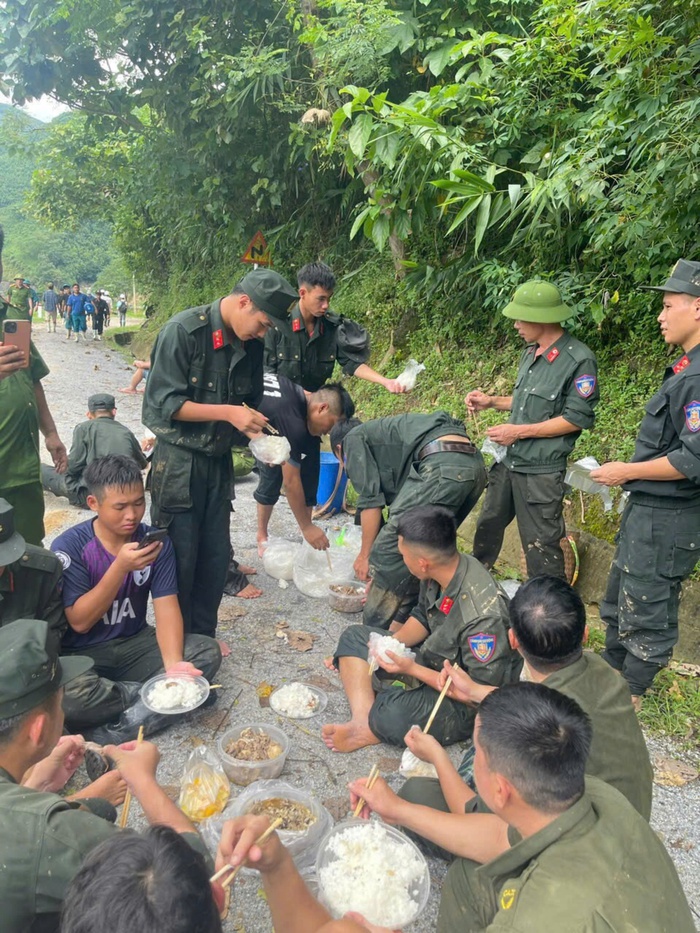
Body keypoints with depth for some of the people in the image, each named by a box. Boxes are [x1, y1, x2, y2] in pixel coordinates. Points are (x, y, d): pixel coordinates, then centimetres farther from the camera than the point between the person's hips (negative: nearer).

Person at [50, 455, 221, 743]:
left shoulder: (156, 542, -7)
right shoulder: (69, 546, -15)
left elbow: (166, 608, -12)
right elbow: (79, 622, -17)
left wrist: (173, 664, -30)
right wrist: (121, 566, -30)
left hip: (136, 644, 4)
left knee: (208, 652, -19)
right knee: (68, 697, -36)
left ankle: (113, 732, -23)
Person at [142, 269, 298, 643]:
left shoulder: (250, 344, 3)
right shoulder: (183, 330, -16)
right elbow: (165, 403, -18)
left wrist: (254, 425, -5)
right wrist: (229, 412, -22)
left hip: (219, 460, 6)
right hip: (178, 461, -6)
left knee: (216, 555, 11)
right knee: (180, 557, 1)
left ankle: (202, 637, 29)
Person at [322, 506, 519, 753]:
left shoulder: (483, 615, -35)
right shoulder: (443, 571, -11)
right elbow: (423, 617, 9)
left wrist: (413, 669, -26)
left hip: (464, 704, -9)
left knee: (391, 713, -36)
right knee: (354, 637, 5)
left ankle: (369, 733, -2)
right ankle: (362, 720, -13)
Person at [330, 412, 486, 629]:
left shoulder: (354, 439, 16)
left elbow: (371, 499, 3)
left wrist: (365, 554, 14)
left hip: (442, 466, -9)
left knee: (388, 552, 1)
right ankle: (402, 624, 30)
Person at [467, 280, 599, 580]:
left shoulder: (578, 360, -17)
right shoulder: (531, 352, 7)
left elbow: (578, 418, -18)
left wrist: (520, 431, -18)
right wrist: (491, 401, 7)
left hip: (541, 471, -8)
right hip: (508, 461, 8)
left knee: (540, 546, 1)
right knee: (488, 526, 23)